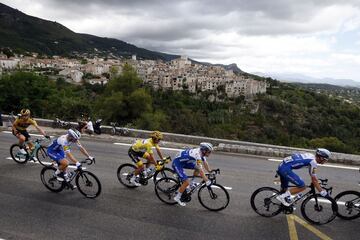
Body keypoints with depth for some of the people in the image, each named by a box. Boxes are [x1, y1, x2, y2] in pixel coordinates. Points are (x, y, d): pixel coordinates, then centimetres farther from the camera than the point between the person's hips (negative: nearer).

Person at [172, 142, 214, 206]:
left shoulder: (201, 152, -2)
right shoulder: (197, 154, -29)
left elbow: (205, 163, 12)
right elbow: (201, 170, -32)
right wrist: (207, 181, -30)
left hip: (184, 162, 9)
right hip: (177, 163, -9)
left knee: (198, 167, 7)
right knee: (186, 182, -13)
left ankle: (192, 184, 18)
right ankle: (177, 197, 4)